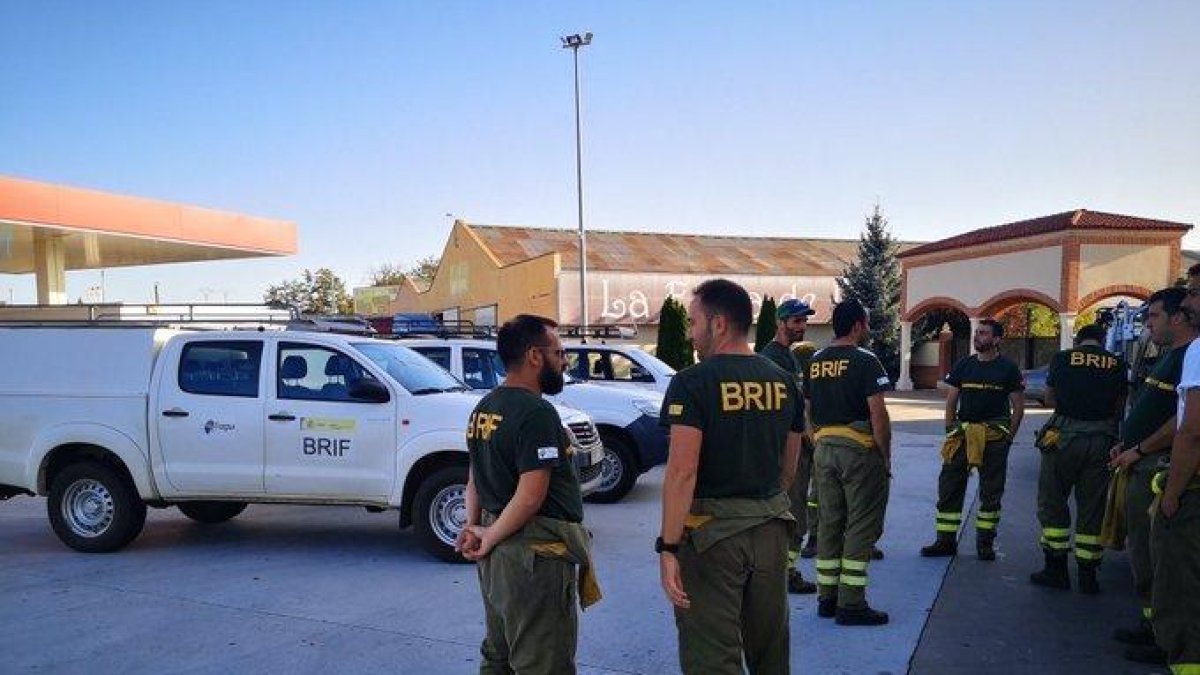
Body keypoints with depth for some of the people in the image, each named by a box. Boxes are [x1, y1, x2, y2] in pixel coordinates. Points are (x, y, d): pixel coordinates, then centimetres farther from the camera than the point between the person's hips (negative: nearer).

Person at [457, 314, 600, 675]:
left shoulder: (484, 408, 11)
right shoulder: (536, 412, -19)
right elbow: (531, 495, -23)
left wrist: (475, 527, 5)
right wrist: (490, 537, -11)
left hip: (498, 552, 10)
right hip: (536, 553, -9)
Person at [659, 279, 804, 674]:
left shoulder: (692, 382, -13)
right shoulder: (783, 383, 6)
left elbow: (683, 470, -20)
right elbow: (788, 467, 13)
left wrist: (668, 547, -18)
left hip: (711, 530, -6)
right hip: (772, 529, 6)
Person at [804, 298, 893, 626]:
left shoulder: (815, 361, 10)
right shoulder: (865, 361, -11)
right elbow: (878, 414, -16)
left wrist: (820, 441, 18)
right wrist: (885, 456, -8)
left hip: (825, 449, 7)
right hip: (860, 450, -7)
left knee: (829, 522, 13)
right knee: (861, 526, 0)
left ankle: (827, 598, 19)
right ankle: (851, 604, 2)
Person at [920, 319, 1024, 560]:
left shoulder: (1008, 369, 0)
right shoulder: (963, 366, 9)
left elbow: (1018, 407, 2)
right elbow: (951, 401, 11)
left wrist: (1008, 436, -4)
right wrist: (950, 432, 3)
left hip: (994, 437, -3)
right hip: (963, 432, 3)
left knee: (991, 491, 6)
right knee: (949, 487, 1)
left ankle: (985, 542, 17)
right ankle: (946, 540, 8)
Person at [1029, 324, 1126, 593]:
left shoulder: (1062, 358, 2)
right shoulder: (1117, 364, 5)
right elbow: (1120, 407, 8)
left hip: (1064, 435, -2)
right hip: (1102, 439, 2)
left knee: (1052, 501, 10)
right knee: (1093, 508, 9)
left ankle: (1056, 568, 12)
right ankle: (1088, 576, 14)